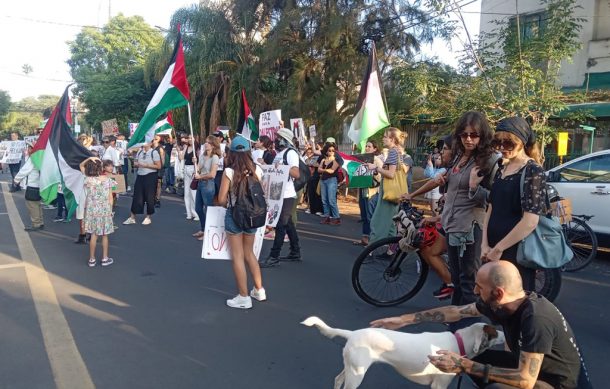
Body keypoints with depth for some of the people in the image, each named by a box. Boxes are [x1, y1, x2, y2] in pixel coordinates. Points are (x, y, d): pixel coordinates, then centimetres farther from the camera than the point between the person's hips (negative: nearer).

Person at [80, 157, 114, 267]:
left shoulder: (87, 179, -8)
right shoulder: (107, 179, -10)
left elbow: (81, 166, 9)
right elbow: (110, 197, -5)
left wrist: (89, 158, -5)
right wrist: (110, 210, 5)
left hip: (92, 210, 1)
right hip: (105, 210, -1)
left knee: (93, 235, 10)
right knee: (104, 235, 10)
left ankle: (92, 259, 16)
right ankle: (105, 258, 18)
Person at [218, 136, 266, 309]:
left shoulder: (229, 171, -14)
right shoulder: (257, 170, -4)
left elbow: (222, 199, -12)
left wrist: (230, 204, 8)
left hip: (234, 215, -4)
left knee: (237, 257, 7)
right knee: (249, 253, 21)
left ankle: (244, 297, 14)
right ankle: (259, 290, 27)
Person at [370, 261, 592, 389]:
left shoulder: (536, 319, -34)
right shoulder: (499, 303, -11)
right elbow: (456, 312, -1)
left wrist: (464, 366, -32)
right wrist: (406, 319, 1)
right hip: (530, 366, 8)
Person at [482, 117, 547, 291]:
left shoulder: (533, 171, -12)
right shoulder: (501, 170, 10)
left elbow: (530, 221, -20)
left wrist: (498, 249, -14)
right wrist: (485, 245, -1)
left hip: (517, 251, -7)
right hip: (493, 251, 7)